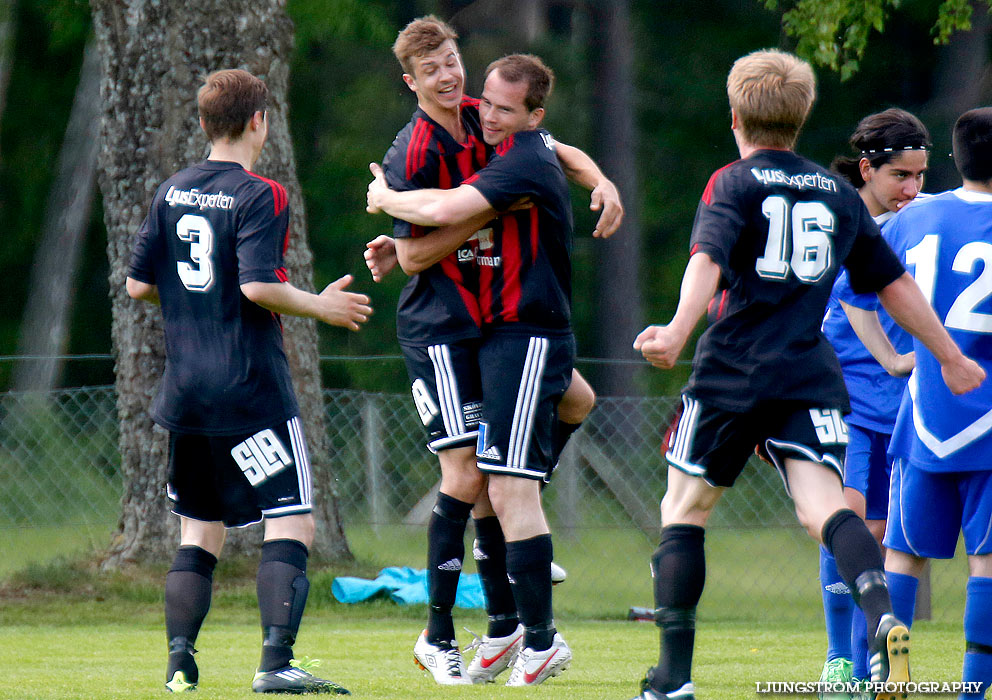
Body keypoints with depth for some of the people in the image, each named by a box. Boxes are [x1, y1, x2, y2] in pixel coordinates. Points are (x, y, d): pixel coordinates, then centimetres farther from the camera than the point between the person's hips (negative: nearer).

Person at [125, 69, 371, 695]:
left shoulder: (172, 193, 9)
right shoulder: (261, 197, -10)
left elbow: (139, 284, 10)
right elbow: (259, 285, -20)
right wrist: (321, 307, -6)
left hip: (185, 392, 7)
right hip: (253, 392, -7)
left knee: (199, 532, 15)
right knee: (292, 525, -6)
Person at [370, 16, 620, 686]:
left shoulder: (483, 122, 4)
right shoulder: (413, 153, -16)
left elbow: (558, 152, 18)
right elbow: (413, 255, -16)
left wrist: (601, 181, -1)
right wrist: (486, 209, -21)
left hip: (493, 316, 8)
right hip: (439, 324, -8)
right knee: (467, 474, -11)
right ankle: (438, 637, -2)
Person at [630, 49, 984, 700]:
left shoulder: (733, 183, 3)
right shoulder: (838, 194, 16)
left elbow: (708, 258, -16)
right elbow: (896, 285, 21)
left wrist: (679, 328, -31)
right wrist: (951, 358, 30)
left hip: (732, 373, -3)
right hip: (811, 376, 3)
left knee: (685, 509, 10)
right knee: (824, 506, -9)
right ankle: (883, 617, -39)